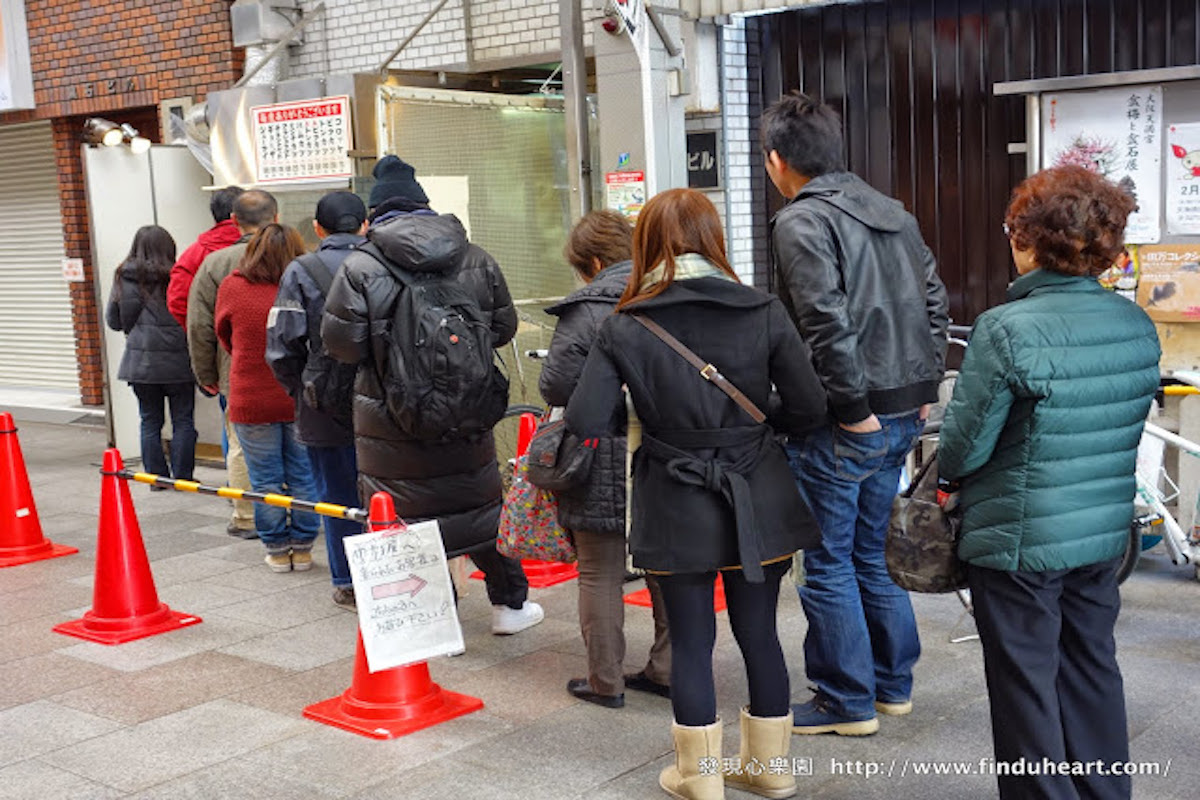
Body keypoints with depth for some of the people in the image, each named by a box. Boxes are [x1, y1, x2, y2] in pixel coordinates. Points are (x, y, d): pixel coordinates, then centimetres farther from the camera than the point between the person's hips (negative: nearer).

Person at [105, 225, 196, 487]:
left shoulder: (123, 278, -1)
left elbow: (113, 320, 5)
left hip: (139, 362, 3)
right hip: (176, 362, -3)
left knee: (150, 421, 13)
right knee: (183, 421, 8)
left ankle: (156, 476, 16)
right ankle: (182, 477, 10)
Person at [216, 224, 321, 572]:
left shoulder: (232, 288, -7)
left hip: (251, 398, 0)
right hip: (302, 399, 1)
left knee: (266, 479, 11)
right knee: (303, 476, 12)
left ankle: (277, 550, 18)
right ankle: (303, 548, 20)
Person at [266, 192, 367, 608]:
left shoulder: (300, 272, -5)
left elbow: (282, 347, -6)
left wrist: (301, 391, 8)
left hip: (327, 406, -2)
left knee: (338, 495, 9)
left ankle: (349, 582, 17)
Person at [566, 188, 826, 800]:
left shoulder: (623, 328, -9)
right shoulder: (763, 313, -6)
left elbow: (585, 421, -14)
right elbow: (808, 408, -7)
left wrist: (644, 414, 5)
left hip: (677, 511, -1)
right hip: (758, 503, 2)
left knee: (691, 640, 12)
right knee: (759, 632, 15)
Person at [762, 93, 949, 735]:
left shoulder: (801, 222, -14)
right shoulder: (892, 212, 12)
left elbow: (828, 323, -24)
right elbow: (934, 299, 14)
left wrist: (854, 409, -18)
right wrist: (923, 388, 16)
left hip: (845, 423, -8)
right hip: (902, 415, 8)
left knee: (828, 562, 5)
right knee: (872, 551, 20)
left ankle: (847, 702, 15)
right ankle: (894, 683, 31)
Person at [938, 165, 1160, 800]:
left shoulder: (1006, 331, -22)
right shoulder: (1136, 326, -1)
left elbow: (965, 446, -17)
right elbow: (1128, 428, 10)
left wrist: (946, 469, 3)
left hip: (1019, 543, -6)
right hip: (1106, 534, 7)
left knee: (1025, 683, 7)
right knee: (1092, 668, 20)